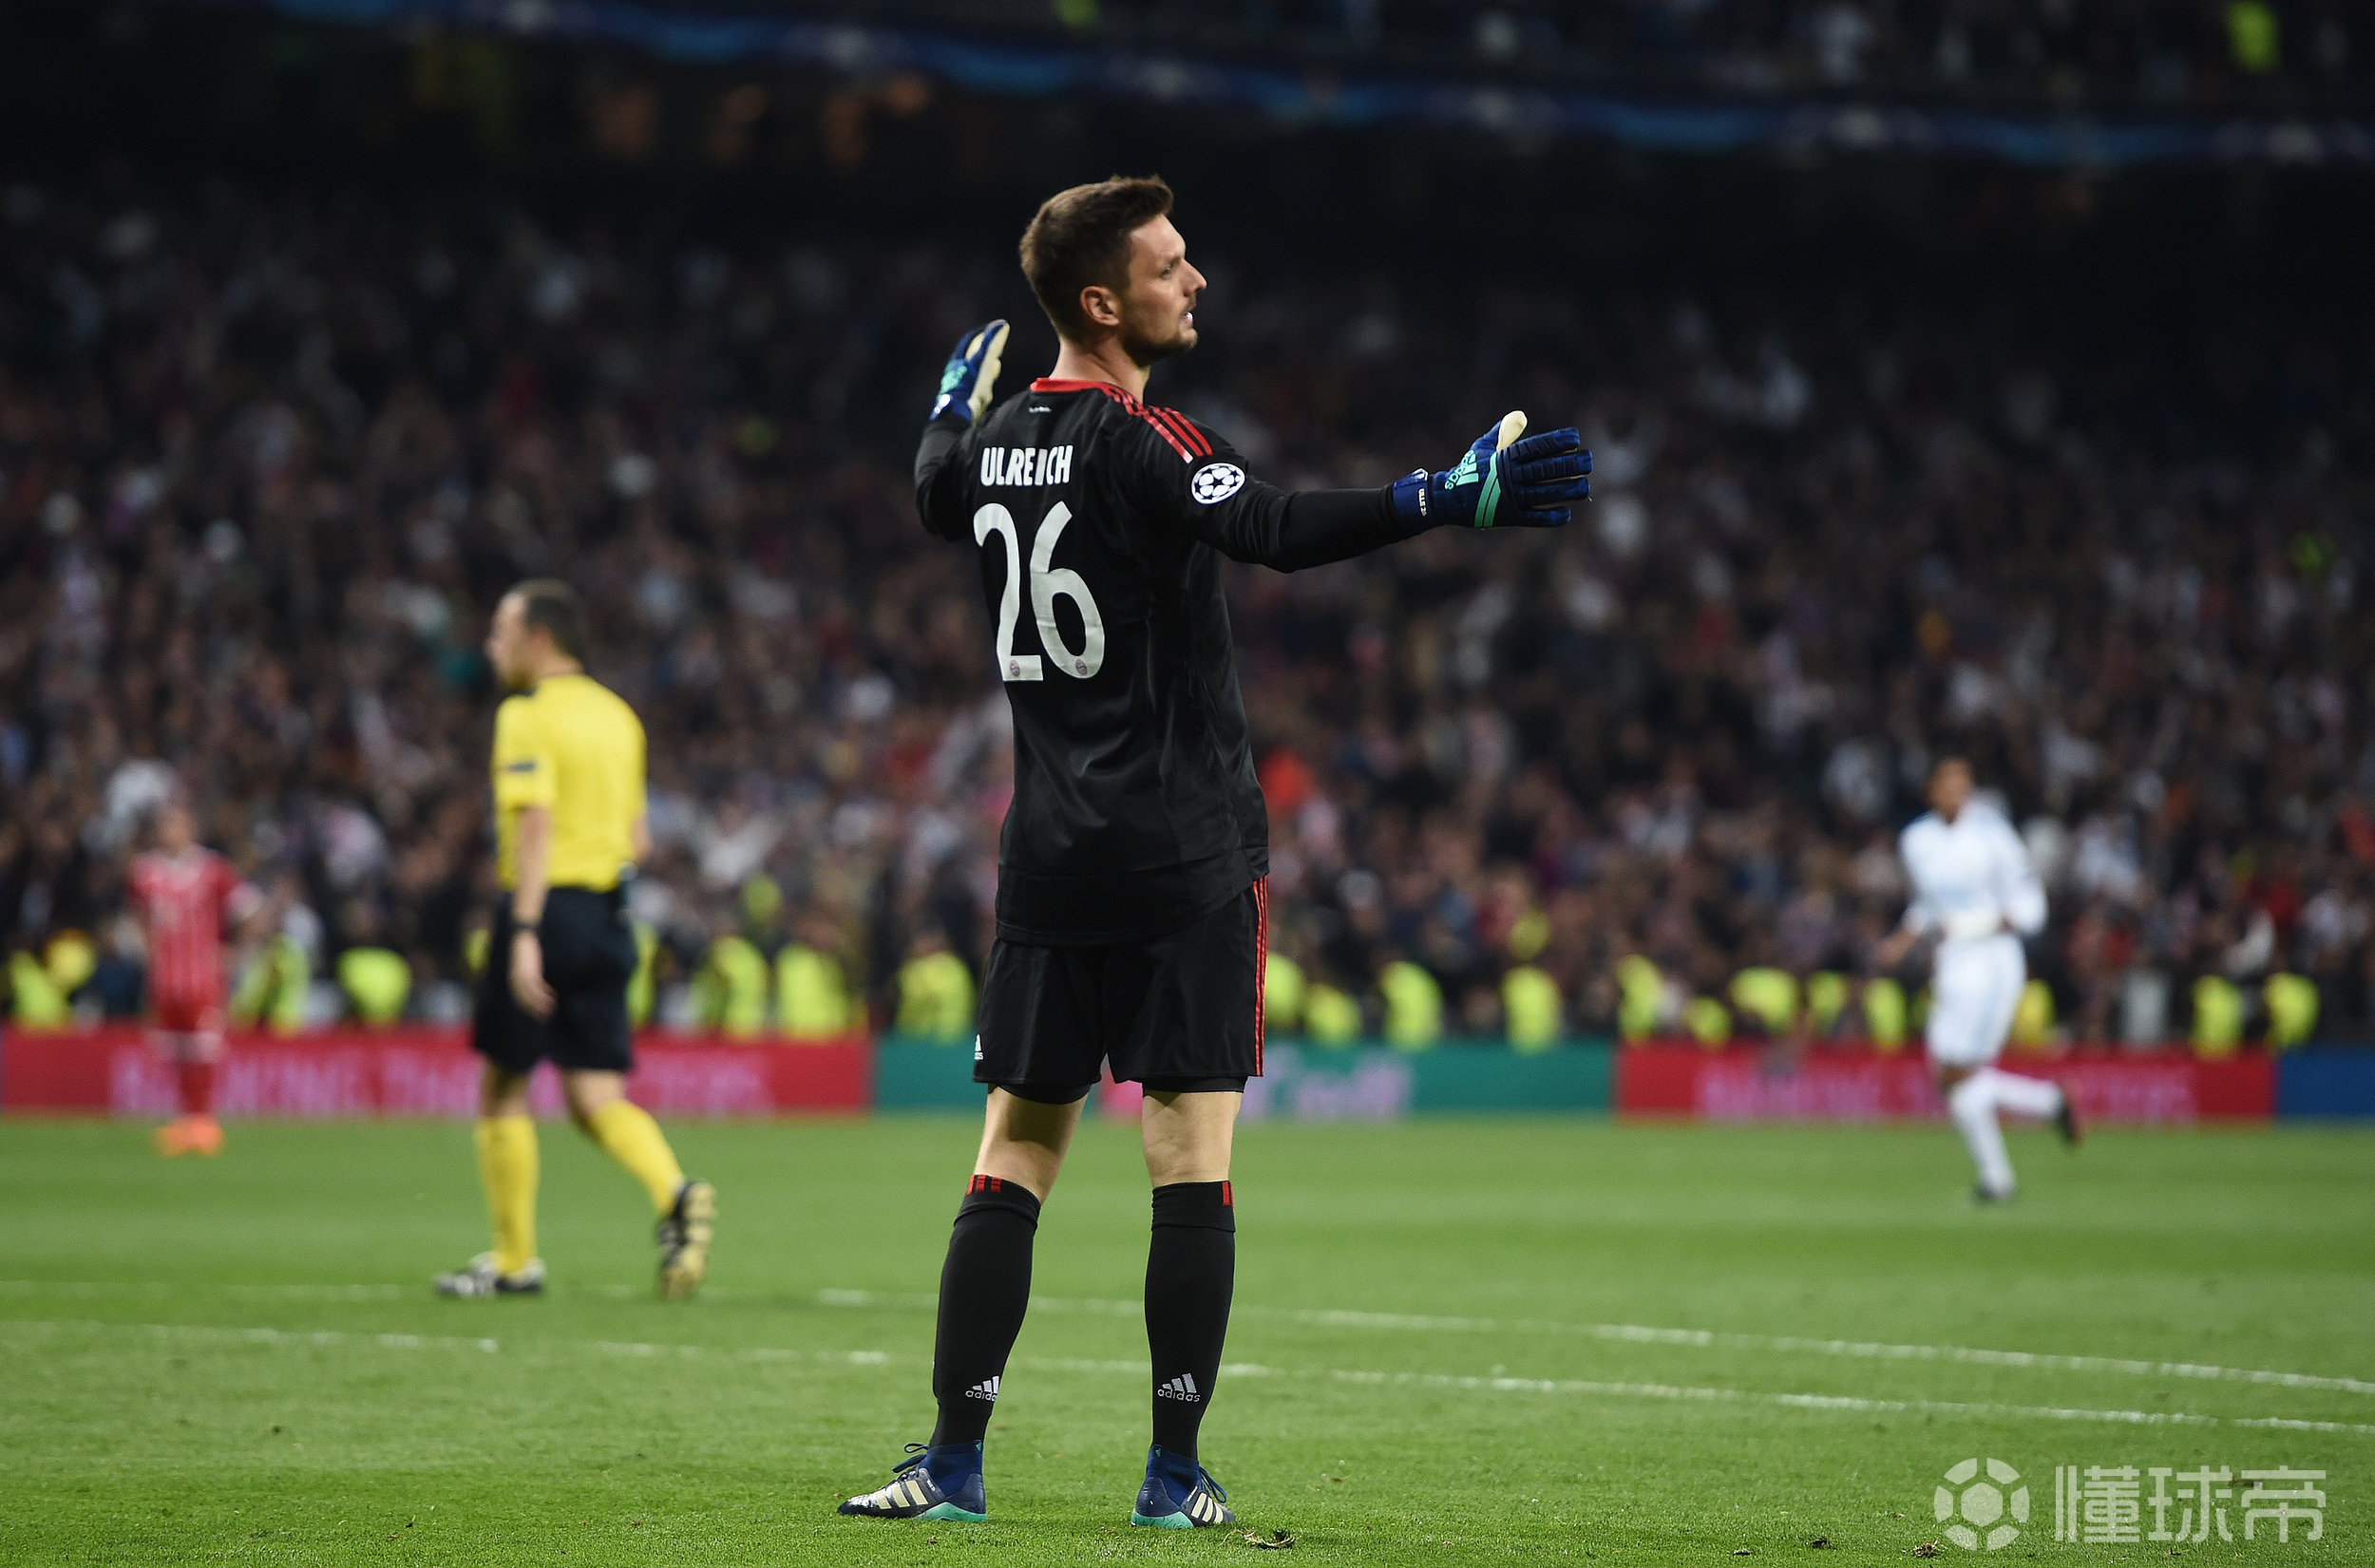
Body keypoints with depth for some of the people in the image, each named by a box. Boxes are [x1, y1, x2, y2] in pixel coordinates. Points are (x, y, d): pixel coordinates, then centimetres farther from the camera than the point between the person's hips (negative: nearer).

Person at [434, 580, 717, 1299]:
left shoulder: (527, 715, -9)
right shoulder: (617, 715, 14)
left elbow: (536, 824, -21)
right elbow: (637, 838, 16)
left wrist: (524, 934, -26)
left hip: (546, 906, -7)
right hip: (607, 915, 7)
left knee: (502, 1086, 7)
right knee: (597, 1099, 6)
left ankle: (516, 1259, 12)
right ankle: (676, 1193, -20)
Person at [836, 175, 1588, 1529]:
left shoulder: (1000, 440, 8)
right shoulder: (1141, 440, -13)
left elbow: (936, 493, 33)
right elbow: (1273, 530, -30)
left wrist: (960, 391, 52)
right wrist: (1447, 501, -38)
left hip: (1051, 850, 6)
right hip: (1185, 853, -6)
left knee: (1016, 1157, 8)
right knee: (1193, 1158, -2)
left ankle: (954, 1460, 6)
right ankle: (1177, 1474, -3)